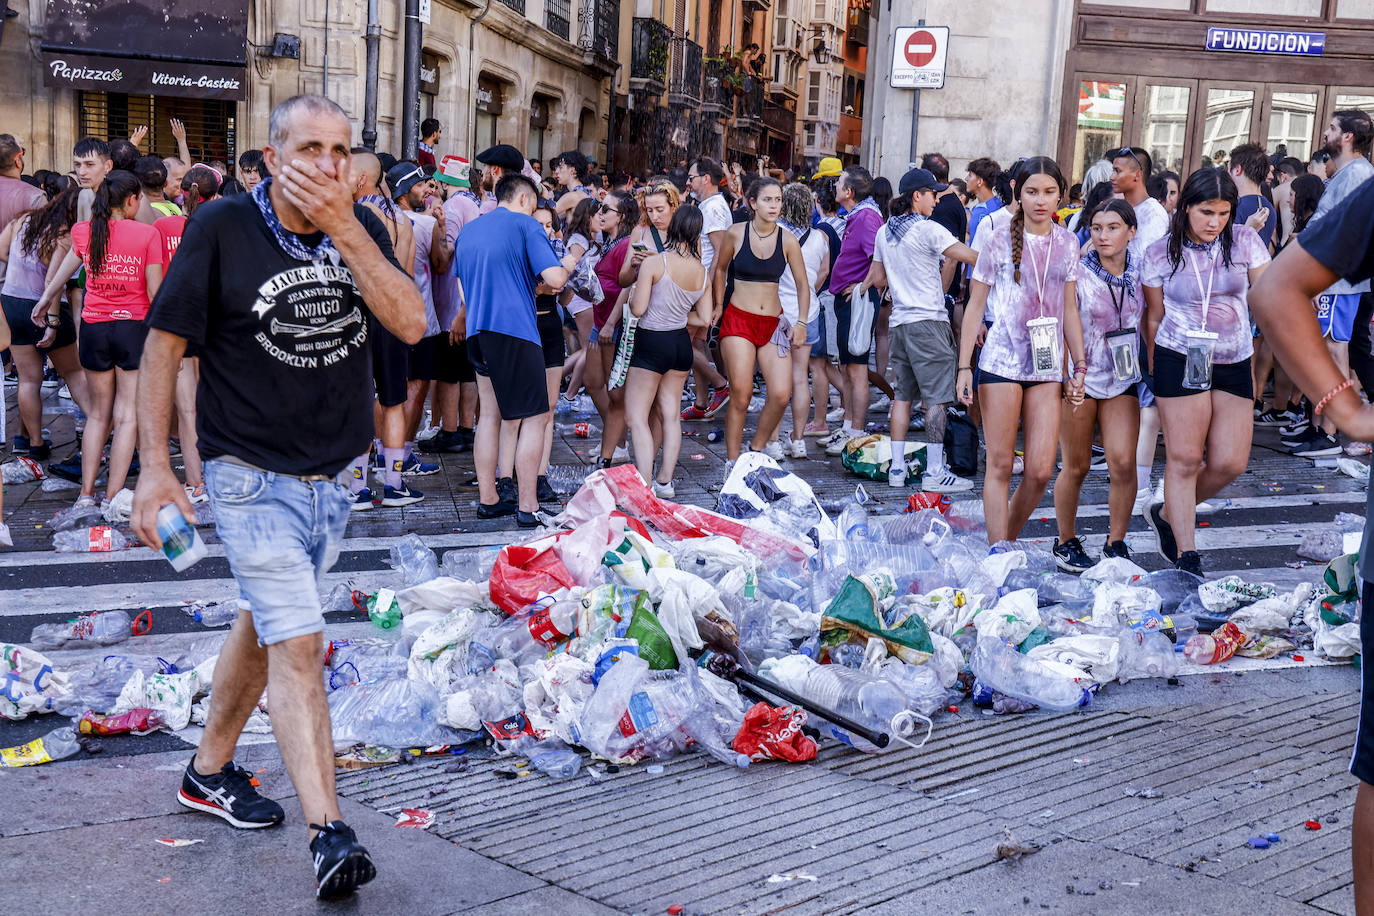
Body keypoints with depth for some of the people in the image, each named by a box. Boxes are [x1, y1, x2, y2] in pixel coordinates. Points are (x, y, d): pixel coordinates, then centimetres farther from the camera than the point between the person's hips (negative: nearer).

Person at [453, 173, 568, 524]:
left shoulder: (468, 232, 18)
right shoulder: (526, 225, -3)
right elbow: (555, 279, -13)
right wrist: (565, 270, 8)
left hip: (477, 333, 7)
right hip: (515, 331, -7)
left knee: (489, 415, 13)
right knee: (535, 417, -1)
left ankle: (487, 500, 15)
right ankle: (527, 506, -4)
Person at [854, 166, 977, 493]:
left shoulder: (884, 233, 12)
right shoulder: (927, 229, -11)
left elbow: (878, 278, 22)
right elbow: (973, 257, -13)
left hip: (899, 322, 8)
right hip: (928, 321, -7)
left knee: (903, 395, 11)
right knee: (936, 397, -5)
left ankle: (897, 467, 11)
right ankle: (934, 471, -7)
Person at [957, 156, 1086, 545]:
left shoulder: (1067, 243, 8)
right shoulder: (1000, 240, -1)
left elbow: (1070, 310, 13)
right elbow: (975, 305, 2)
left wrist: (1079, 368, 9)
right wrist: (964, 367, -2)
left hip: (1047, 367, 3)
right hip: (1001, 362, -3)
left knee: (1041, 470, -3)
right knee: (1000, 465, 0)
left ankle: (1010, 538, 20)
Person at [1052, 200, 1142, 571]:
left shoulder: (1140, 272, 1)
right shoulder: (1077, 273, -9)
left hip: (1122, 378, 3)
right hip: (1080, 376, -3)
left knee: (1123, 462, -7)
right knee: (1076, 467, 4)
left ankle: (1116, 544, 9)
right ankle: (1066, 543, 21)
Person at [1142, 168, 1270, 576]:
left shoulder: (1245, 241, 1)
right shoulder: (1160, 254, -2)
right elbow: (1155, 315, 7)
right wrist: (1155, 371, 11)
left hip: (1234, 362, 3)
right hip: (1181, 360, -3)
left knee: (1230, 462, 0)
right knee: (1184, 458, -5)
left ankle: (1168, 514, 26)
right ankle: (1186, 558, 3)